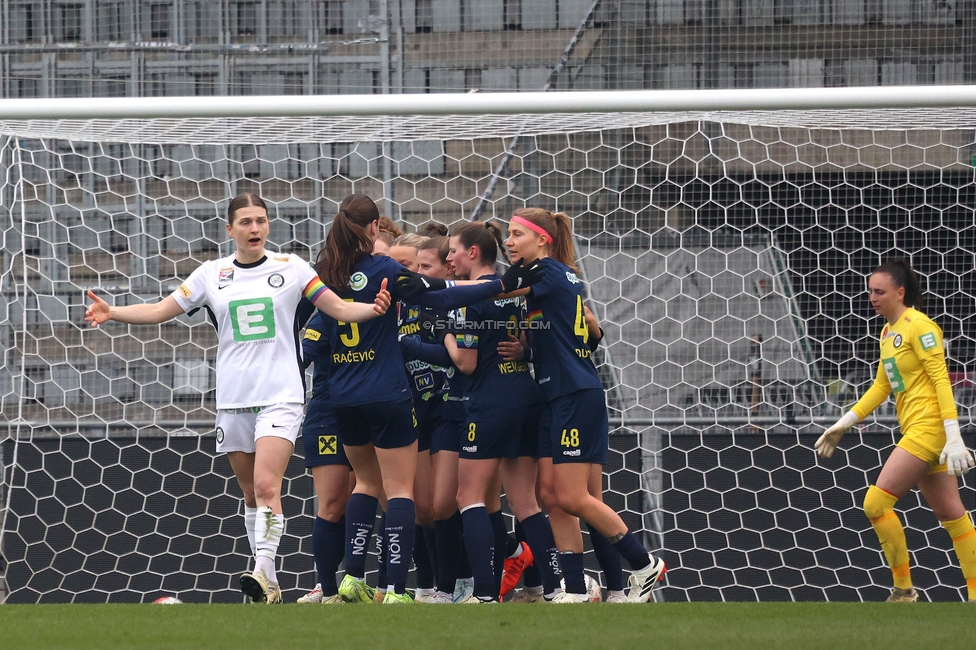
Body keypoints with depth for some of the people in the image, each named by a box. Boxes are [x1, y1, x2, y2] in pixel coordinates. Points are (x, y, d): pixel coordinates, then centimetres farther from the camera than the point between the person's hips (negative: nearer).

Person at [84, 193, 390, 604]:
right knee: (251, 494, 7)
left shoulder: (290, 268, 1)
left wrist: (374, 308, -20)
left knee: (266, 485, -20)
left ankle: (264, 571, -26)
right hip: (232, 398, 4)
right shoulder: (212, 275, 7)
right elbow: (160, 311, 8)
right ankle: (269, 587, 14)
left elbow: (339, 308, -1)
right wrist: (111, 312, -6)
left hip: (280, 396, -3)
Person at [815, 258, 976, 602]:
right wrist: (842, 425, 20)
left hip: (928, 428, -9)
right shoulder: (888, 331, 16)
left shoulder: (917, 325, -11)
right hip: (915, 430, 9)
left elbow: (941, 378, -16)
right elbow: (881, 386, 23)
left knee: (876, 502, -11)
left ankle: (903, 590, -3)